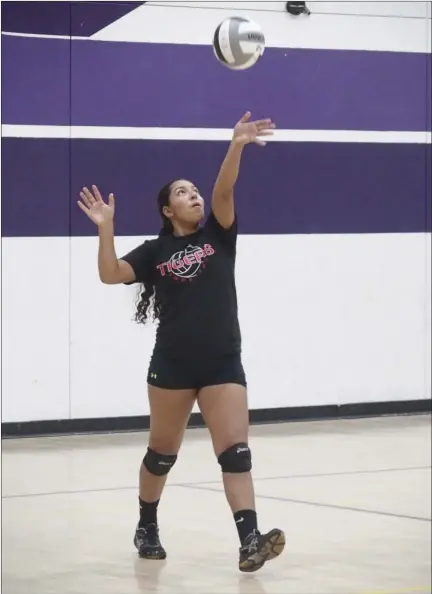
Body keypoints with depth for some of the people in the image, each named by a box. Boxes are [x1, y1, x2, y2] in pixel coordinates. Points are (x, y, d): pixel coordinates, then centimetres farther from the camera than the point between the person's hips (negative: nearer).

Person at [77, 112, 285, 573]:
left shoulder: (218, 234, 5)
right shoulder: (154, 251, 2)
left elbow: (223, 191, -12)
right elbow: (110, 274, -9)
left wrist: (236, 147, -28)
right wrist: (106, 227, -20)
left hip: (223, 363, 1)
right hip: (172, 365, 0)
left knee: (235, 452, -11)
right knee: (162, 453, 13)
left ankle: (250, 542, -20)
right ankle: (147, 529, 33)